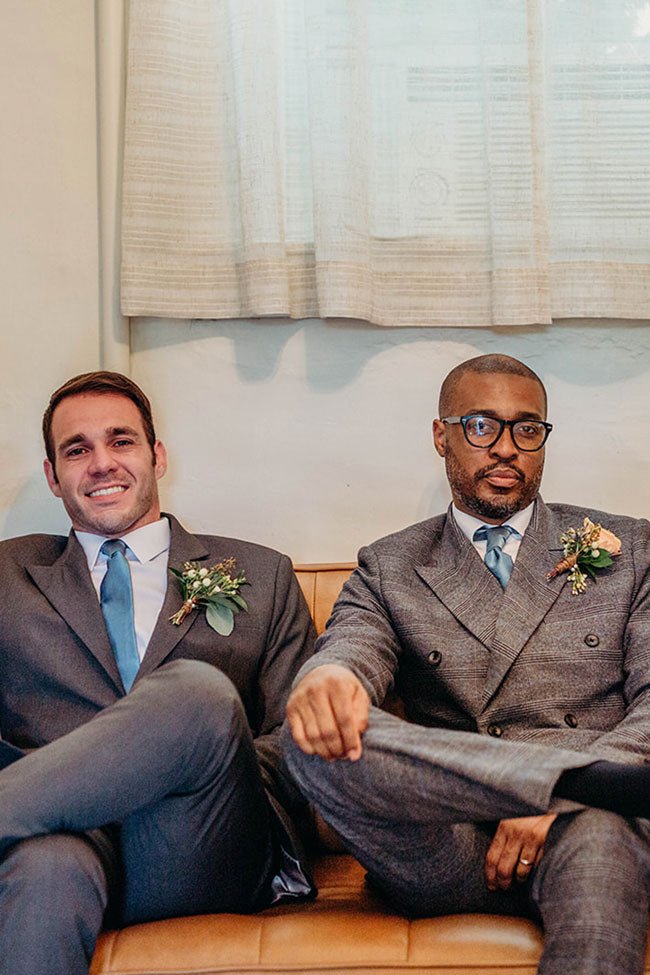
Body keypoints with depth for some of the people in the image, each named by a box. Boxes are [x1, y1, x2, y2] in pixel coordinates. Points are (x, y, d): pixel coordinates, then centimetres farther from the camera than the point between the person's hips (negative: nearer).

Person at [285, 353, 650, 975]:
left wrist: (558, 805, -14)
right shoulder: (388, 569, 18)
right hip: (442, 854, 5)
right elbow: (351, 650, -1)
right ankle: (596, 780, -28)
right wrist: (325, 676, -30)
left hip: (576, 831, -4)